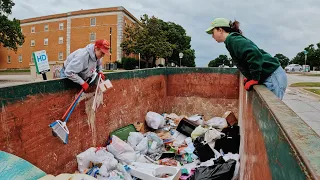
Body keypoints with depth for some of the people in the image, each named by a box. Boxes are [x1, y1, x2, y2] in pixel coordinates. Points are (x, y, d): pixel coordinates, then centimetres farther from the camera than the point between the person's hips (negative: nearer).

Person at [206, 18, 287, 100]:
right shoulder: (233, 39, 16)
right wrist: (249, 77, 17)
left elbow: (254, 54, -28)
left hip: (272, 77, -9)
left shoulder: (232, 39, -13)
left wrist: (254, 79, -20)